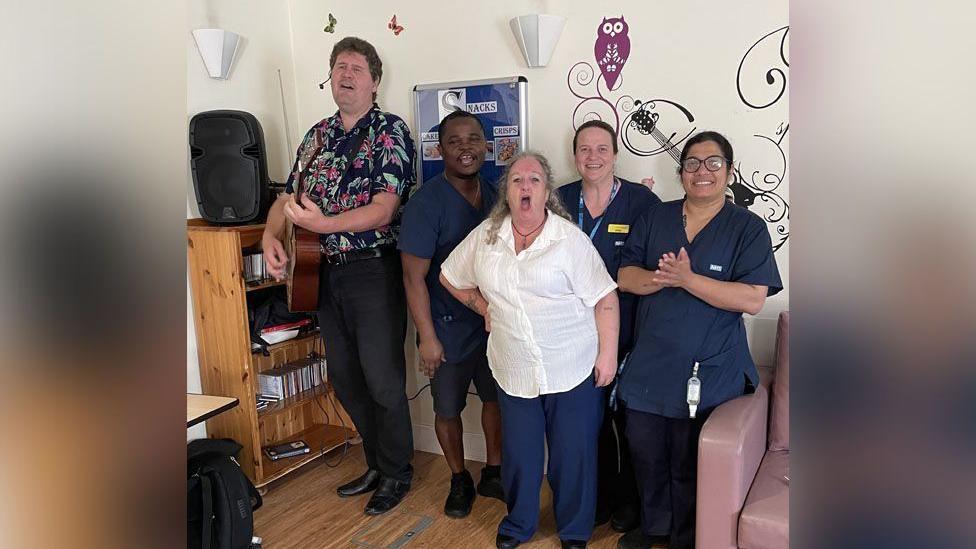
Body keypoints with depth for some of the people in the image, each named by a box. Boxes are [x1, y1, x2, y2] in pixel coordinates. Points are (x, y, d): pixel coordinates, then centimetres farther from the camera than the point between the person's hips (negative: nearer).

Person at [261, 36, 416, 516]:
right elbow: (288, 197, 14)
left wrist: (323, 223, -29)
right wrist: (271, 235, -7)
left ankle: (396, 472, 23)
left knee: (382, 380, 1)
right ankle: (377, 464, 33)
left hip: (374, 271, -6)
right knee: (343, 378, 14)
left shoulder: (390, 132, -7)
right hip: (327, 272, 7)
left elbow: (384, 208, -18)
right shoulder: (318, 135, 12)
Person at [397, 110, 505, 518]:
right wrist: (427, 337, -17)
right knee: (448, 409, 11)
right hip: (449, 327, -5)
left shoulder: (494, 196, 2)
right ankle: (460, 481, 34)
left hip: (494, 321, 5)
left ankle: (493, 473, 36)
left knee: (496, 397, 16)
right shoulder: (427, 202, -16)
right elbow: (414, 276, -16)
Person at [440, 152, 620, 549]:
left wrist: (607, 355, -11)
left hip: (574, 369, -3)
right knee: (519, 455, 15)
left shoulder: (570, 238, -9)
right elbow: (451, 277, 17)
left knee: (574, 455, 8)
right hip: (514, 371, 3)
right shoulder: (484, 236, 3)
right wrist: (485, 309, 10)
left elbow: (604, 299, -9)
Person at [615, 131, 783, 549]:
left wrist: (687, 279, -22)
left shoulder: (748, 228, -6)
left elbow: (753, 299, -16)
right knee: (646, 455, 17)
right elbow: (625, 277, 0)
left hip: (708, 374, -3)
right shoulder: (654, 219, 6)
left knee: (688, 466, 11)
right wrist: (662, 277, -20)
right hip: (648, 366, 4)